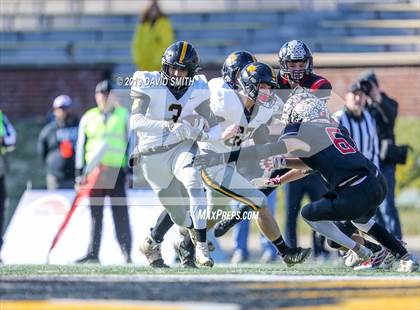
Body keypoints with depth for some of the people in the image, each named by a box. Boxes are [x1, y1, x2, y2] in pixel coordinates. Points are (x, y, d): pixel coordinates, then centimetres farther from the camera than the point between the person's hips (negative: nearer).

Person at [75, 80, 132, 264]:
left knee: (120, 213, -5)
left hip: (117, 171, -2)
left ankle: (127, 253, -4)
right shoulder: (88, 118, 11)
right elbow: (80, 145, 12)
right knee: (95, 214, 4)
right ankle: (93, 254, 7)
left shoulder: (124, 116, 8)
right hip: (94, 171, 2)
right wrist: (79, 173, 7)